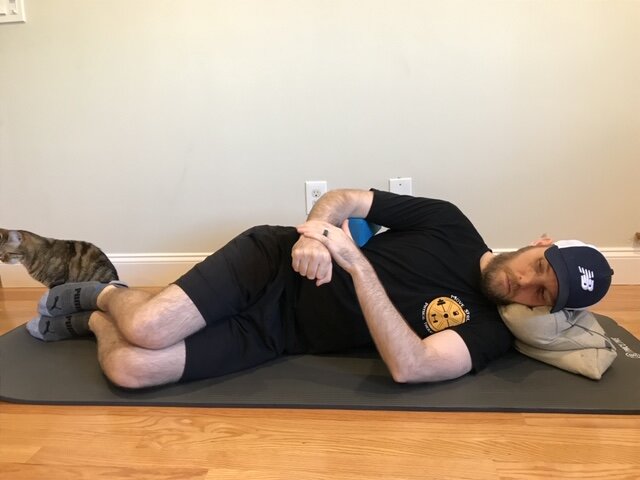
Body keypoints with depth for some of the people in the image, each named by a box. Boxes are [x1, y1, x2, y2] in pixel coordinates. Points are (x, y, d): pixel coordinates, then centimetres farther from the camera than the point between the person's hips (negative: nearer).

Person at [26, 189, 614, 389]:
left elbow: (409, 365, -25)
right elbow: (344, 198, 0)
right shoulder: (449, 222, -3)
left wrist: (356, 262, -32)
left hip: (275, 336, 0)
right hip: (274, 260, 0)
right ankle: (99, 297, 18)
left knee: (133, 369, -18)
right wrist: (313, 231, -23)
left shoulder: (489, 335, -6)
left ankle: (96, 317, 18)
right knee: (147, 329, -21)